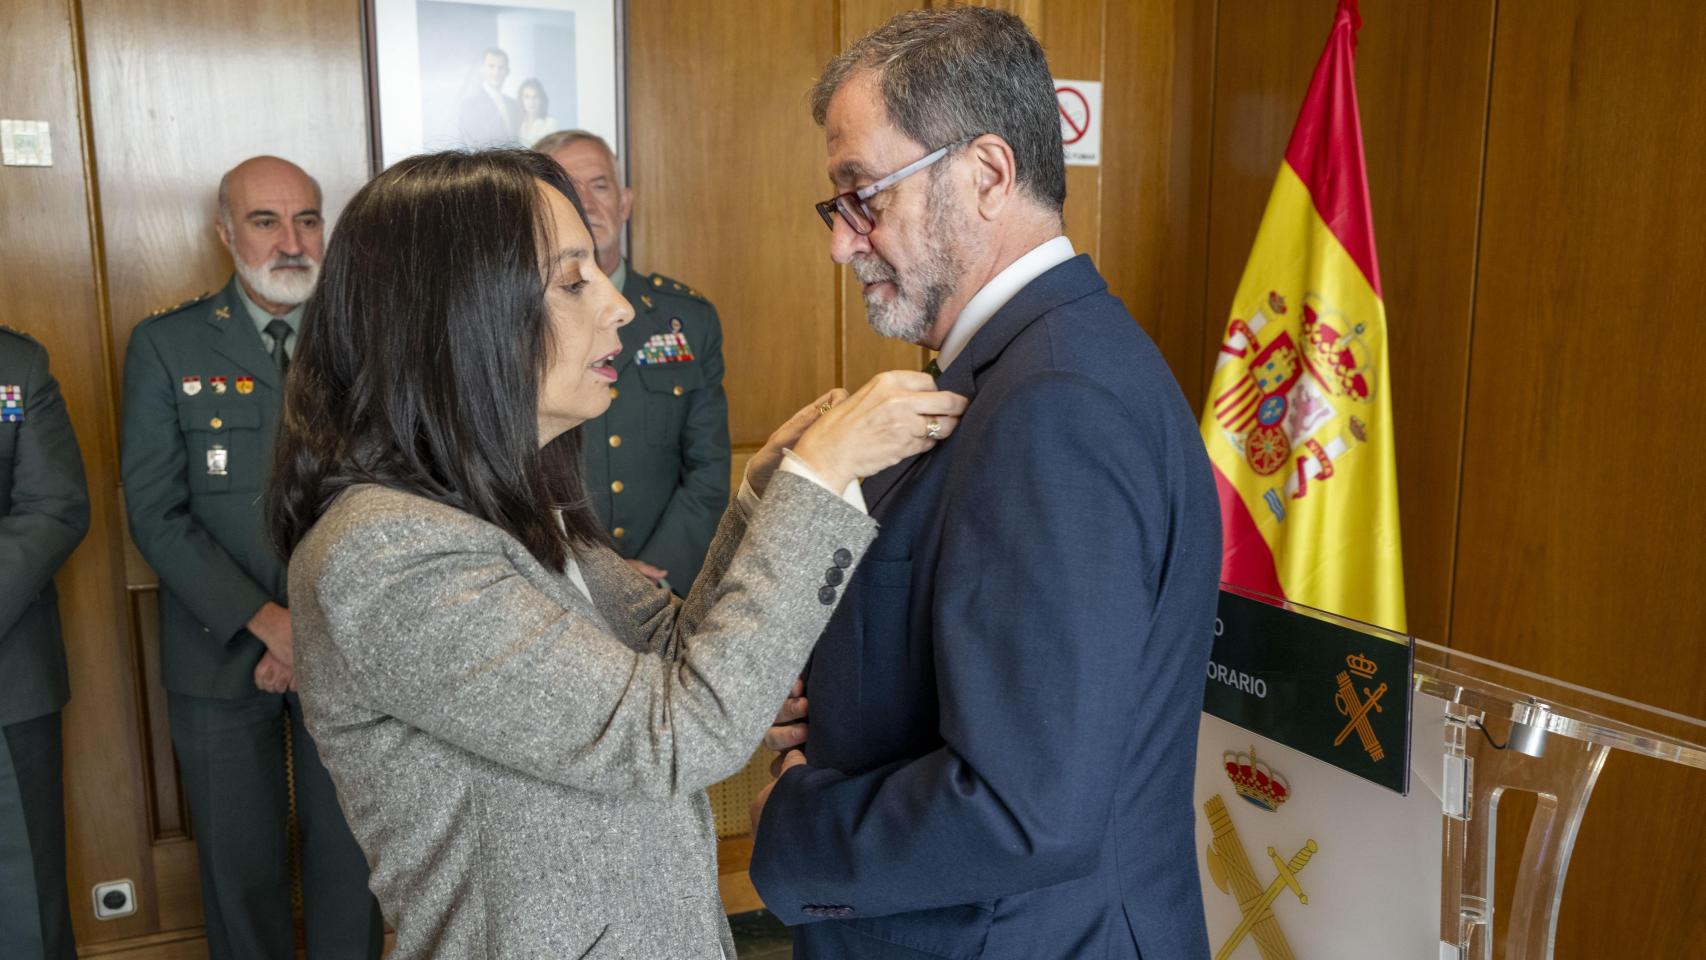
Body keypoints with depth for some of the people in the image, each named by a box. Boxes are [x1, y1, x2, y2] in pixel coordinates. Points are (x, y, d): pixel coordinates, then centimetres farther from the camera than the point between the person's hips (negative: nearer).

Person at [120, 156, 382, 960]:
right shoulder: (165, 345, -2)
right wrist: (267, 623, -16)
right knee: (240, 864, 13)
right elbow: (156, 512, -6)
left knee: (350, 853, 12)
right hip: (223, 652, 0)